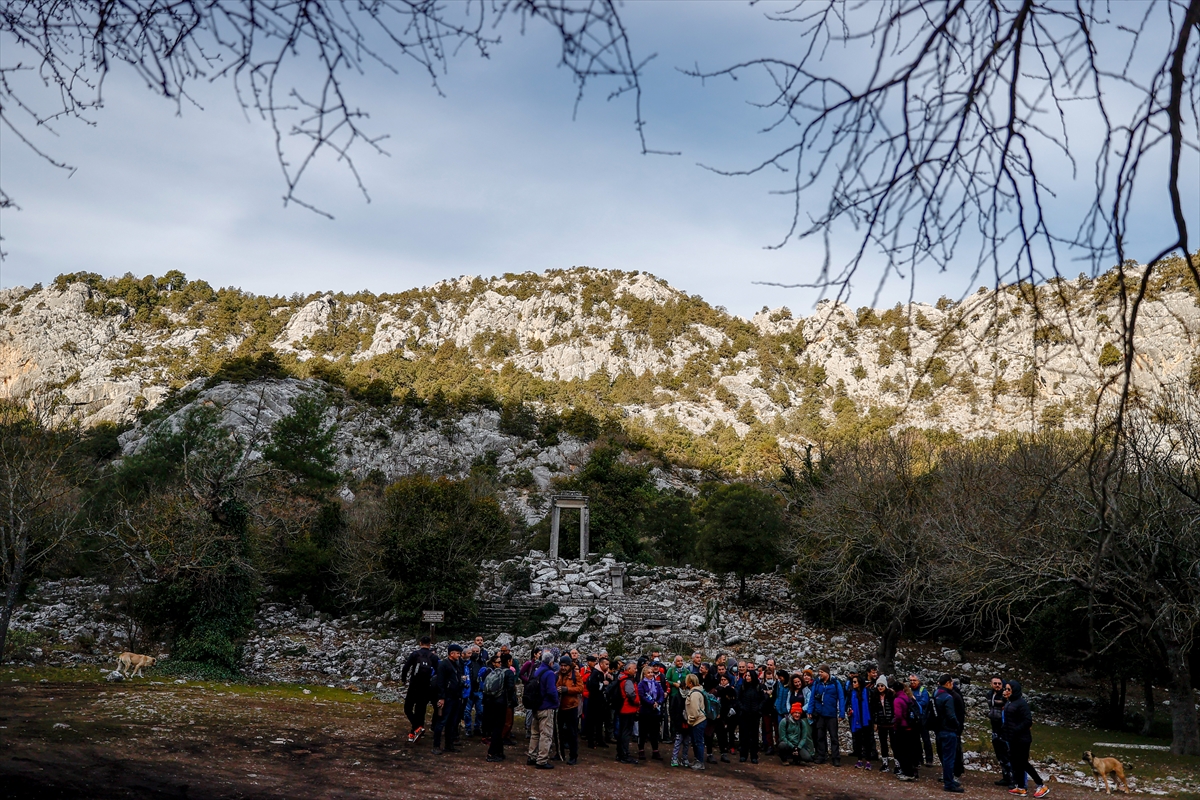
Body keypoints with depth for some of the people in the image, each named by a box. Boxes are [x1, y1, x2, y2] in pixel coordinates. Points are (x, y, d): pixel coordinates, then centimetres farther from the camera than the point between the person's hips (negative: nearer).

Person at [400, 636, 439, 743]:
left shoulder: (415, 654, -4)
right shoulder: (434, 657, 2)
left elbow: (406, 667, -9)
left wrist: (403, 679, 6)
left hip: (414, 687, -2)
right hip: (426, 689, 2)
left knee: (408, 709, 8)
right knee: (420, 710, 11)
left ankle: (418, 727, -12)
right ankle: (413, 734, 12)